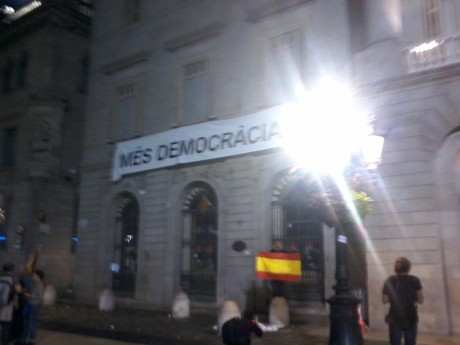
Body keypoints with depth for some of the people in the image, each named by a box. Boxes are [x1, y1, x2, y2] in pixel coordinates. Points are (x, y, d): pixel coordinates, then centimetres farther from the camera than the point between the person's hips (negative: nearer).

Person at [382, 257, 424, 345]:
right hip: (411, 318, 0)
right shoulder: (415, 280, -6)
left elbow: (384, 300, -3)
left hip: (395, 318, 0)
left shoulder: (390, 281, -4)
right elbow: (420, 300, -5)